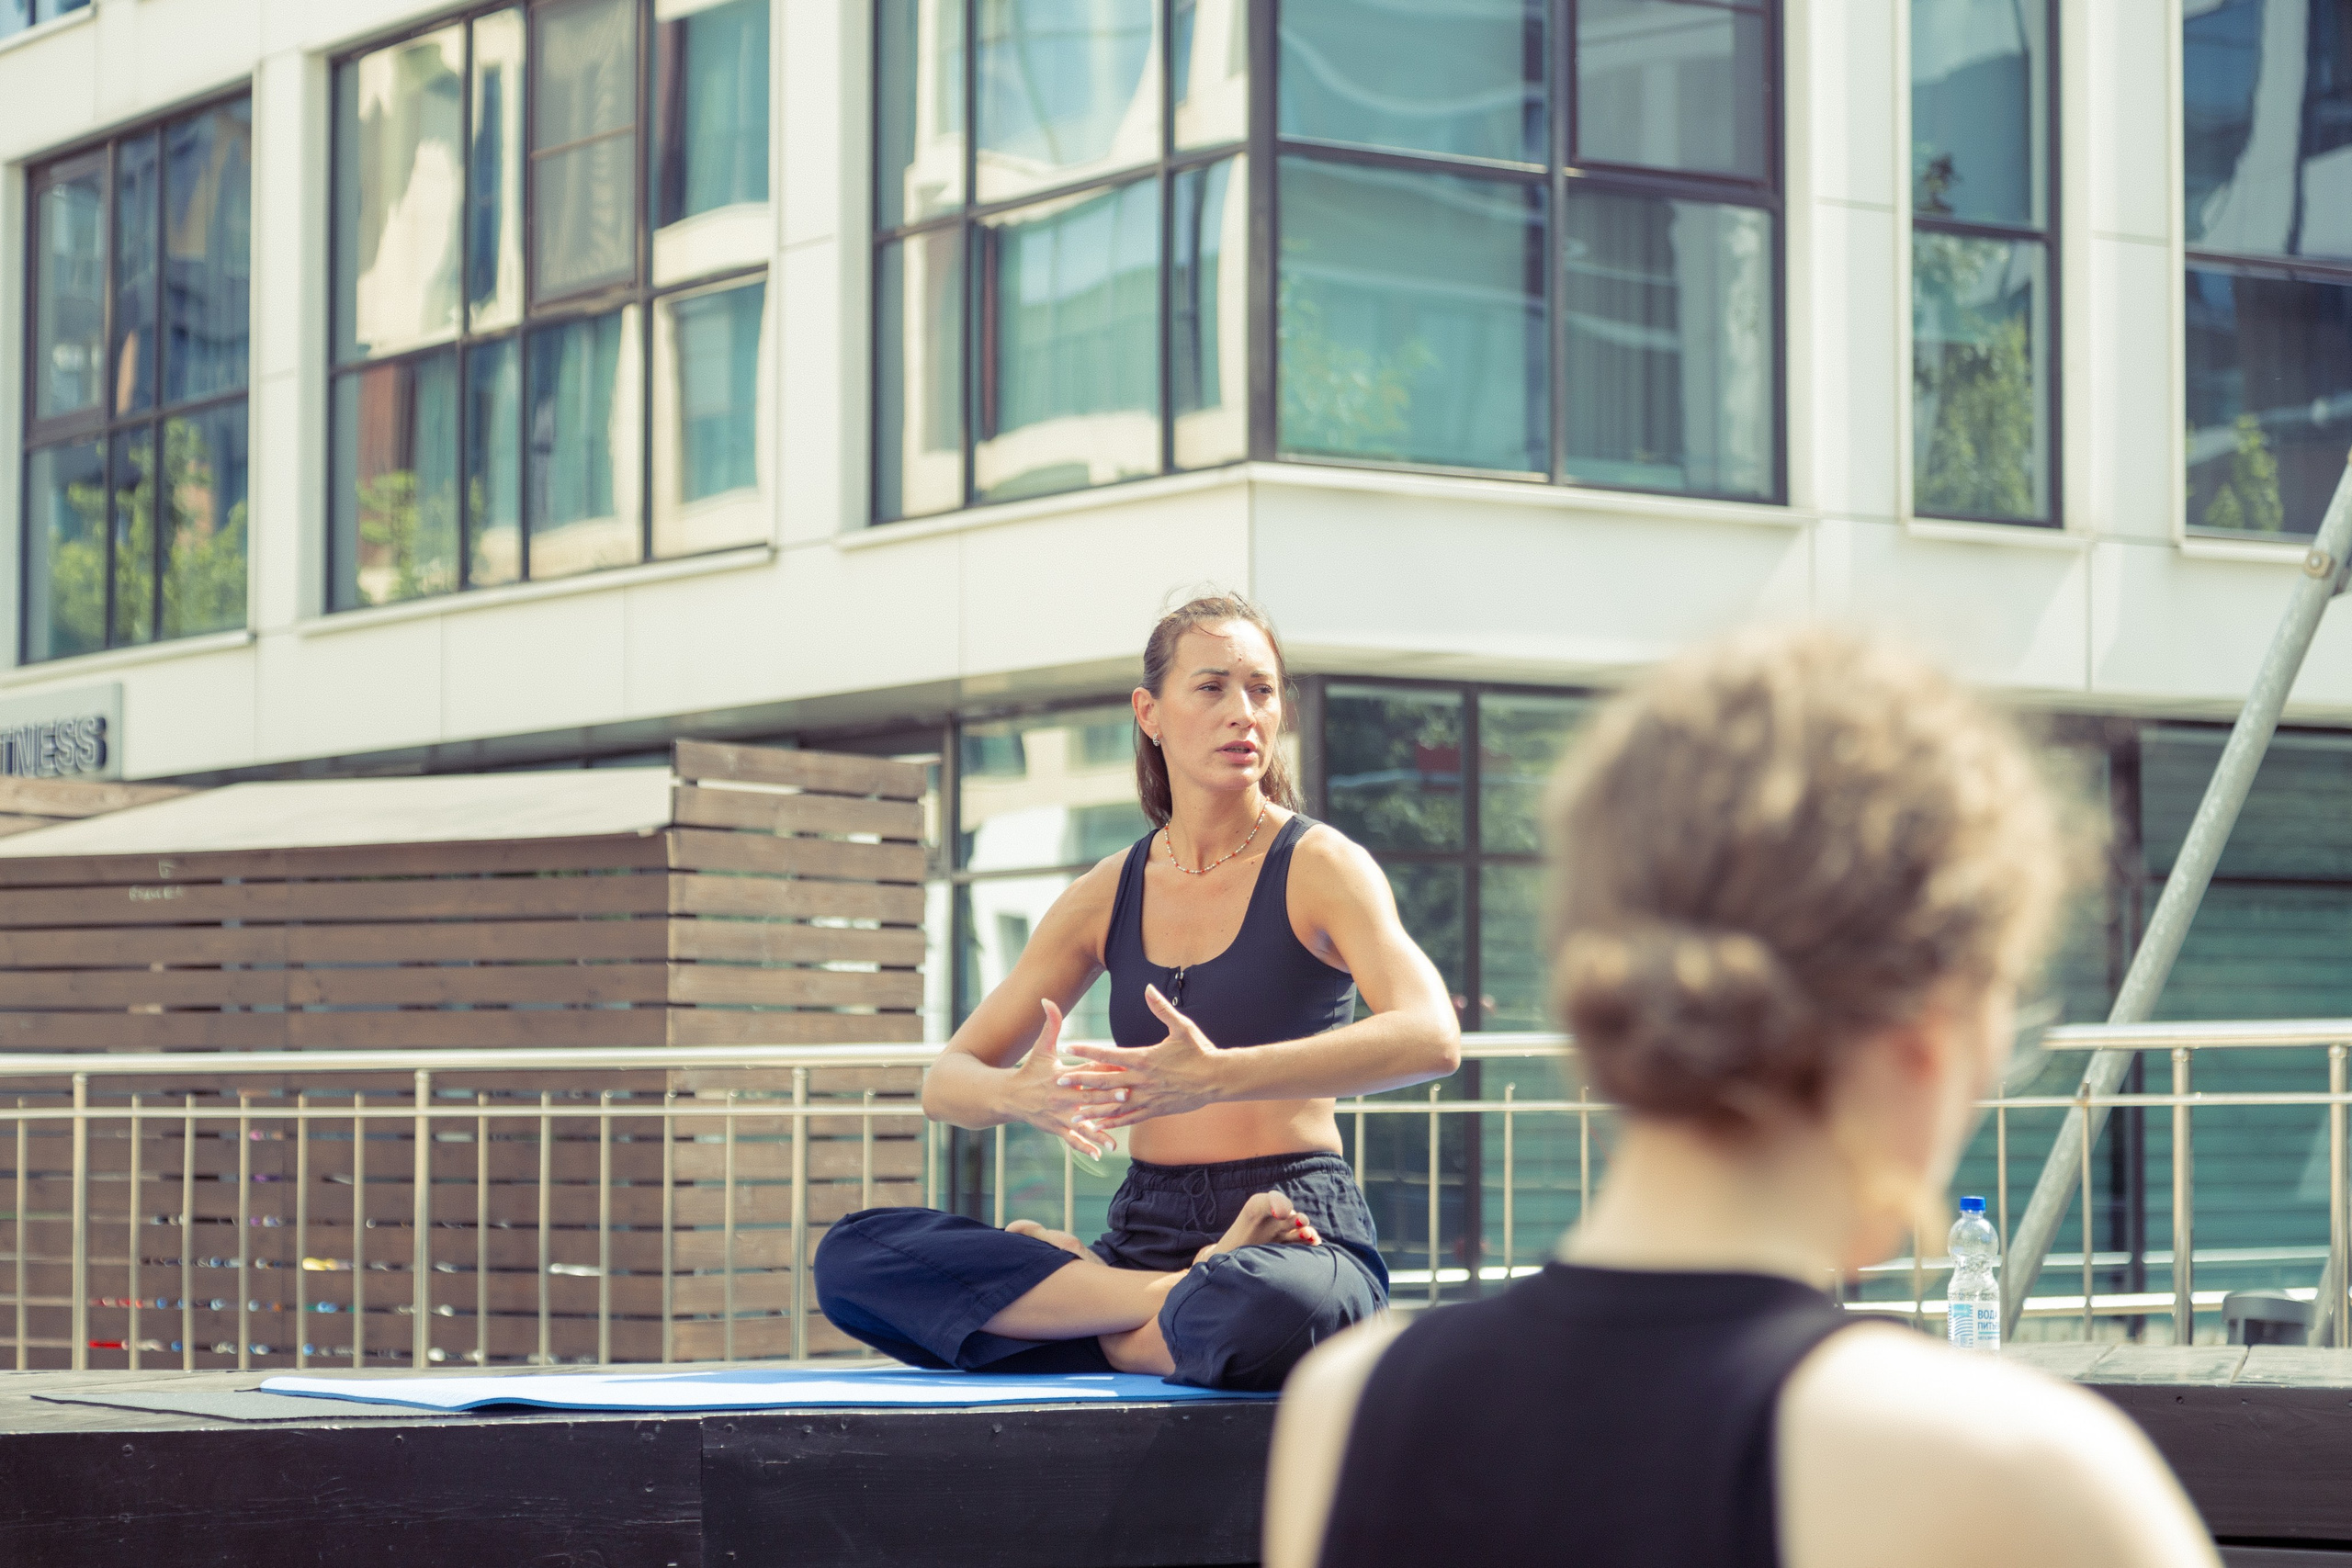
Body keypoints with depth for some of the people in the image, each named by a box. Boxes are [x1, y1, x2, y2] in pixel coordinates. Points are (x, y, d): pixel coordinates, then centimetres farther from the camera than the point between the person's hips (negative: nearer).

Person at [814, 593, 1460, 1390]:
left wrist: (1219, 1078, -31)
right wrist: (1021, 1094, -17)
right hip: (1146, 1232, 5)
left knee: (1268, 1309, -44)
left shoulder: (1317, 866, -1)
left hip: (1301, 1234, -5)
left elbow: (1432, 1038, -19)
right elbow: (946, 1082, 10)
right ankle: (1180, 1298, -15)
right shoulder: (1107, 897, 13)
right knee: (852, 1256, -17)